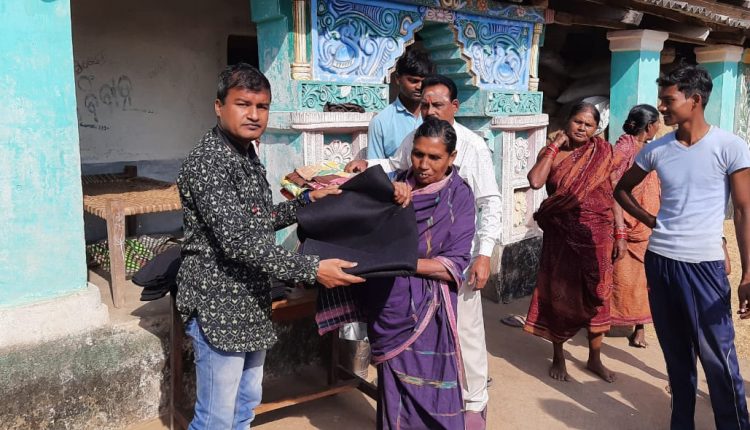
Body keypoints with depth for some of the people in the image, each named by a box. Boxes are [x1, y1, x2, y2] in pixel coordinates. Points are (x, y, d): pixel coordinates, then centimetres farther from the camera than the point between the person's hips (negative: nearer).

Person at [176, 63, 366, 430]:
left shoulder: (248, 155, 10)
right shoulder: (206, 162, -19)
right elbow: (238, 240, -28)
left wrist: (306, 201, 8)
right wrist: (311, 269, -30)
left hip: (252, 302, 9)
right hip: (219, 306, -9)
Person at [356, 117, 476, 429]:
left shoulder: (458, 196, -6)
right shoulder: (396, 184, 4)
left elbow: (455, 265, -13)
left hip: (427, 311, -3)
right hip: (388, 308, 3)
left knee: (428, 390, 6)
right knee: (394, 389, 13)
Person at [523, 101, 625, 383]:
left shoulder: (604, 154, 2)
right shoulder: (552, 153, 0)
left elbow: (615, 195, 5)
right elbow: (535, 181, -19)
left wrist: (620, 234, 1)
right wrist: (555, 145, -14)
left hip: (596, 235, 1)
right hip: (562, 235, -1)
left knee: (596, 294, 8)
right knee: (560, 293, 6)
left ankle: (594, 359, 26)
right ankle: (558, 357, 24)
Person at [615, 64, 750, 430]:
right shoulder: (656, 149, 4)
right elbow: (622, 189, 20)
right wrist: (651, 220, 6)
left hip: (704, 264, -4)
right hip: (658, 260, 4)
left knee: (718, 356, -2)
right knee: (676, 353, 15)